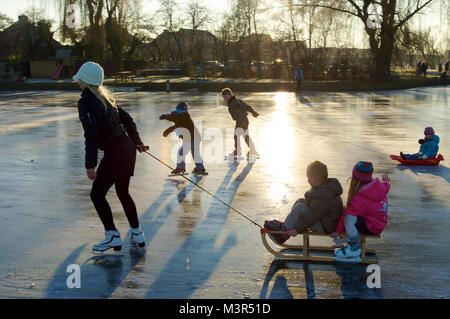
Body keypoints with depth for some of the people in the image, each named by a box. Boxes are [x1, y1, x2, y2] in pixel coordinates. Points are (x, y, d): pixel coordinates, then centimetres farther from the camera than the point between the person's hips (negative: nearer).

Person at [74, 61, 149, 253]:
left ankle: (112, 237, 5)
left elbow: (91, 136, -21)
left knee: (97, 194, 4)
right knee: (123, 193, 19)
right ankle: (137, 235, 24)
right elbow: (127, 119, 19)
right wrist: (137, 142, 31)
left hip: (114, 152, -8)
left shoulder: (86, 102, -14)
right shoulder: (105, 97, 12)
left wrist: (90, 165, -20)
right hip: (128, 147, 8)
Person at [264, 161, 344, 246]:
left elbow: (311, 216, -27)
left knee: (300, 207, -20)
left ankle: (284, 232, -5)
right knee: (301, 201, 9)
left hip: (326, 227, -11)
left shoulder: (323, 195, -28)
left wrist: (298, 229, -21)